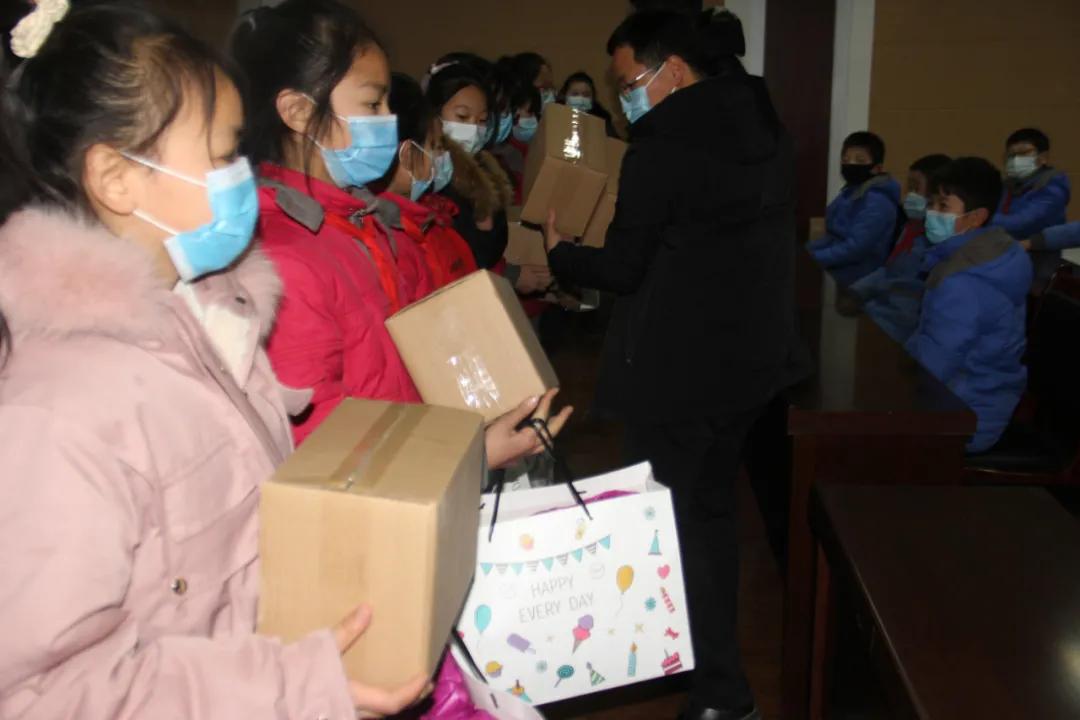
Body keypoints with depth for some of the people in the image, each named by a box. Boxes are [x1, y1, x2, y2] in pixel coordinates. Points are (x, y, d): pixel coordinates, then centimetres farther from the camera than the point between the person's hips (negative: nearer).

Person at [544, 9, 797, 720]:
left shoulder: (666, 143, -18)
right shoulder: (765, 128, 7)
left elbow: (623, 268, -14)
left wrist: (559, 252, 4)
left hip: (679, 368, -8)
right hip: (751, 357, 8)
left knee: (678, 520, 5)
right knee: (711, 509, 21)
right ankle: (711, 656, 36)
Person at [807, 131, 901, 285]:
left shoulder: (877, 201, -17)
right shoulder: (851, 192, 13)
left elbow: (855, 248, -23)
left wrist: (813, 258, -21)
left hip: (855, 277, -10)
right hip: (837, 266, 10)